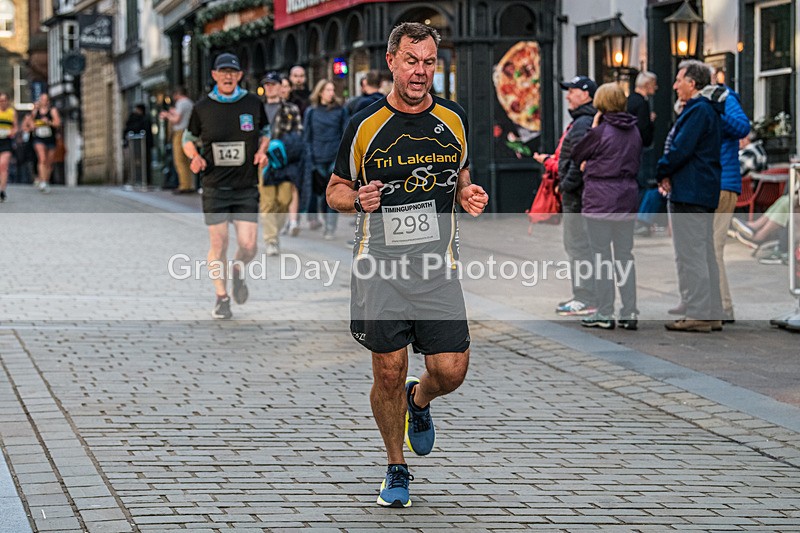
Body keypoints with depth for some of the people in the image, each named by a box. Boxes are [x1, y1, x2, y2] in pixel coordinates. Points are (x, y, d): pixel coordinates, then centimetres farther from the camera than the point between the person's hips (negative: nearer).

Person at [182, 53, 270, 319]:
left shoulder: (253, 103, 2)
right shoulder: (202, 107, 0)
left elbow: (265, 132, 19)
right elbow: (189, 138, 13)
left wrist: (262, 151, -1)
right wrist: (194, 156, -8)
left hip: (247, 187, 1)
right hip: (215, 187, -1)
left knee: (248, 245, -6)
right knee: (218, 245, -2)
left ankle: (237, 273, 29)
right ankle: (222, 297, 16)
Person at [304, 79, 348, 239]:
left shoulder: (340, 111, 5)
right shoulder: (311, 112, 6)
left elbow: (345, 134, 7)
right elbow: (306, 136, 8)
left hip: (336, 158, -1)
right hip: (317, 158, 1)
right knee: (319, 191, 5)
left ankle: (330, 227, -5)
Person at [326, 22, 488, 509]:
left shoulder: (455, 120, 5)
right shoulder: (365, 125, -3)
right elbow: (336, 190, 7)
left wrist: (468, 194, -1)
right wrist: (358, 199, -15)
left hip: (438, 268, 2)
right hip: (380, 267, -2)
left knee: (451, 370, -5)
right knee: (389, 374, 1)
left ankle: (419, 401, 32)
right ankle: (396, 469, 22)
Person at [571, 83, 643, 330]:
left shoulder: (600, 131, -13)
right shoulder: (634, 131, 6)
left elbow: (576, 155, 0)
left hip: (600, 200, -6)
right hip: (628, 198, 6)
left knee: (601, 256, 0)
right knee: (625, 255, 10)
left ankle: (604, 314, 1)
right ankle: (629, 313, 10)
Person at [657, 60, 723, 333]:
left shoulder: (698, 110, -15)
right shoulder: (708, 110, 18)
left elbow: (681, 149, -20)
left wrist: (662, 173, -4)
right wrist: (668, 176, 7)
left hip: (689, 194, -11)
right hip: (705, 193, 11)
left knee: (689, 254, -8)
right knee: (705, 253, 12)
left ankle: (698, 314, -8)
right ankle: (712, 313, 15)